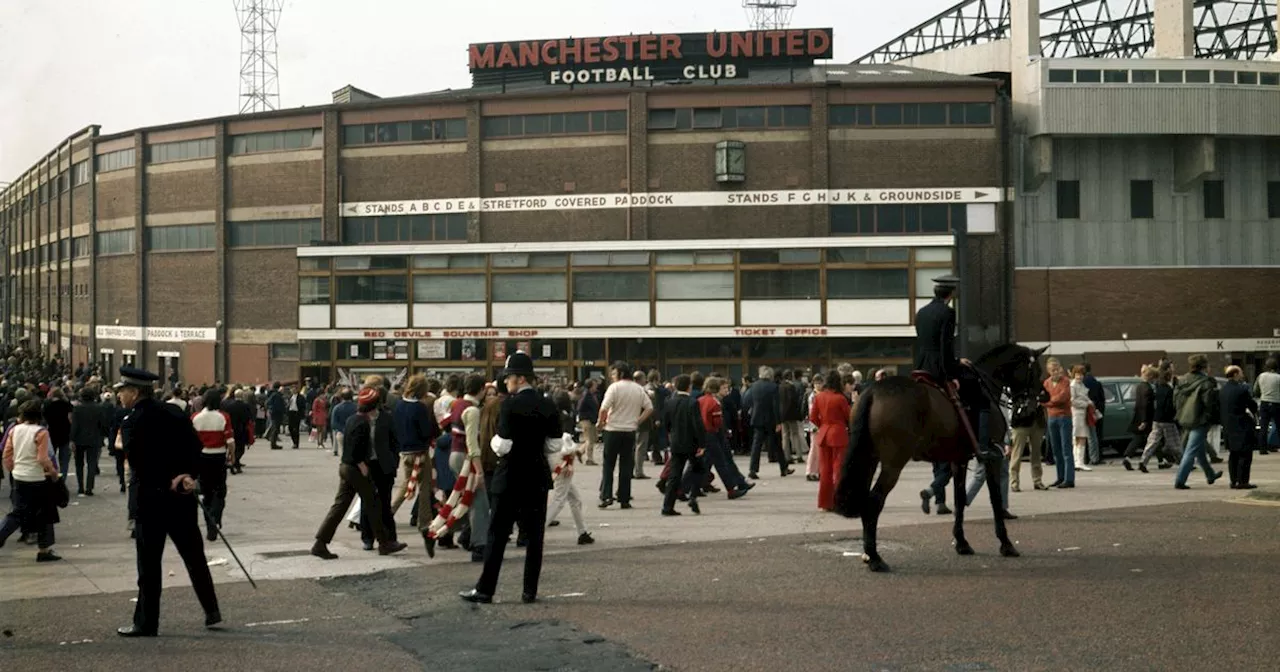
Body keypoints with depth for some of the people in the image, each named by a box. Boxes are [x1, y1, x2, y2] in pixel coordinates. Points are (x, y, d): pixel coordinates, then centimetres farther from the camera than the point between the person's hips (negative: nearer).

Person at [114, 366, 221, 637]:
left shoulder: (132, 423, -12)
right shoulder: (174, 412, 5)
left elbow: (138, 463, -17)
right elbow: (195, 446, 2)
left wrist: (169, 481, -9)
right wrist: (188, 476, -5)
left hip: (151, 498, -5)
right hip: (182, 496, 6)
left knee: (149, 563, 3)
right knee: (194, 555, 14)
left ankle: (146, 623, 9)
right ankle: (211, 611, 16)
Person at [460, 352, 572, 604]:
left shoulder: (510, 405, -15)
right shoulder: (548, 405, 1)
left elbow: (502, 446, -17)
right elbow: (554, 446, 3)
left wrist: (494, 443, 4)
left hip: (510, 479, -4)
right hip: (538, 479, 4)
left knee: (497, 535, 2)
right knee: (534, 535, 9)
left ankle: (485, 590, 6)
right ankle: (530, 591, 10)